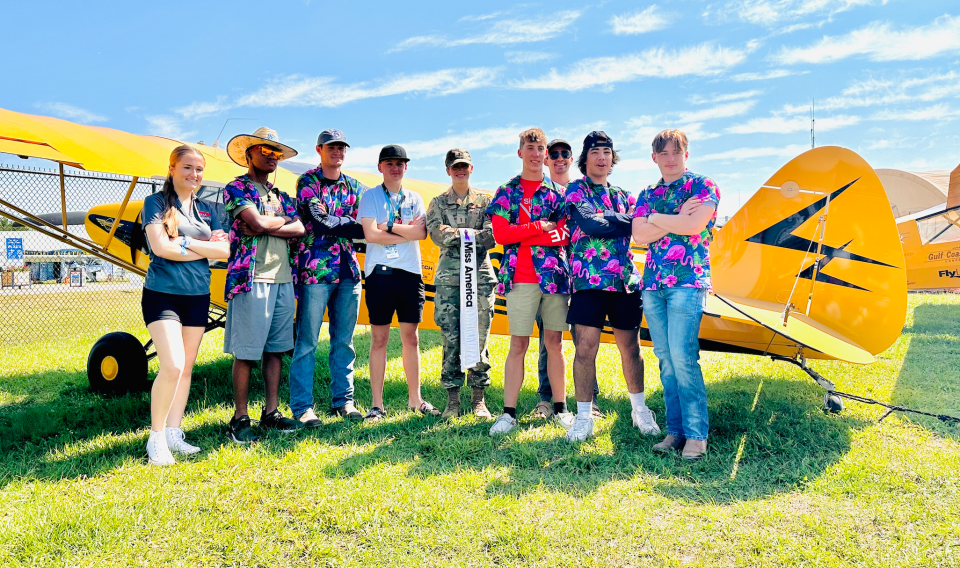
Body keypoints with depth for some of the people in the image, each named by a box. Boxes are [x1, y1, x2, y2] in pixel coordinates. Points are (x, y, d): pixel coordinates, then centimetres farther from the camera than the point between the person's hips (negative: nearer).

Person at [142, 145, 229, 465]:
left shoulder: (207, 210, 12)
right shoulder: (156, 202, -1)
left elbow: (224, 251, 0)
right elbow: (160, 247, -14)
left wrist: (187, 242, -10)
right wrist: (205, 249, -8)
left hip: (198, 296, 5)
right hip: (162, 294, -5)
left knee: (187, 368, 9)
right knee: (172, 366, -15)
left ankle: (173, 433, 20)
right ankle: (156, 437, 2)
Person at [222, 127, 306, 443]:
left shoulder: (279, 195, 21)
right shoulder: (236, 188, 2)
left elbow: (299, 230, 4)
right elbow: (257, 222, -15)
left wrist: (265, 226, -9)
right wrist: (283, 219, 3)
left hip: (284, 279, 6)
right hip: (252, 278, -6)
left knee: (275, 348, 9)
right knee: (246, 351, -2)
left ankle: (271, 412, 17)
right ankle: (240, 418, 7)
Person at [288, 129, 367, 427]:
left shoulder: (354, 186, 17)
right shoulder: (307, 181, 2)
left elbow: (362, 223, 11)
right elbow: (320, 222, -12)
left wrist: (331, 219, -7)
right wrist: (356, 226, -9)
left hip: (348, 270, 5)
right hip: (316, 269, -5)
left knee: (344, 340, 9)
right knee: (307, 342, -2)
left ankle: (343, 399, 19)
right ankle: (302, 407, 6)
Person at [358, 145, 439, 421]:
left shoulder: (414, 198, 14)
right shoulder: (370, 196, 5)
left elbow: (421, 233, -3)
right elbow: (371, 234, -10)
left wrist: (389, 226, -9)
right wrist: (406, 231, -5)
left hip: (410, 272, 3)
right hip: (380, 272, -3)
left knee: (411, 338, 8)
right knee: (379, 338, 1)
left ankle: (415, 398, 19)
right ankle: (377, 404, 8)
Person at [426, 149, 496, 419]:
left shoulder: (485, 201, 13)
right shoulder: (438, 203, 14)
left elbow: (492, 237, -1)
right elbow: (437, 234, -4)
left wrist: (456, 235, -9)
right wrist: (473, 234, -9)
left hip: (481, 275, 0)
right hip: (449, 277, 0)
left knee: (480, 337, 0)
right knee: (450, 338, -1)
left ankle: (478, 398, 10)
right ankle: (452, 399, 8)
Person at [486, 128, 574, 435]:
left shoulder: (558, 191, 13)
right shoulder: (507, 191, 8)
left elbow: (566, 235, 4)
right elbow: (501, 234, -5)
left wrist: (523, 234, -8)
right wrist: (541, 227, -8)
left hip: (555, 275, 2)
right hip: (521, 278, -2)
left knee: (555, 342, 7)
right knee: (518, 344, -1)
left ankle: (560, 408, 17)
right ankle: (509, 412, 5)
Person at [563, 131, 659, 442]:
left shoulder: (622, 195, 20)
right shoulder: (575, 190, 5)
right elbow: (590, 224, -12)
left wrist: (608, 222, -9)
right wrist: (627, 221, -4)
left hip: (626, 279, 4)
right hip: (589, 279, -4)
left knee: (630, 348, 8)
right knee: (586, 349, -7)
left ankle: (640, 410, 24)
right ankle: (584, 417, 5)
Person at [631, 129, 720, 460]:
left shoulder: (703, 186, 5)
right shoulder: (648, 195, 17)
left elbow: (694, 226, -14)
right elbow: (639, 236, 0)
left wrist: (656, 219, -2)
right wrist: (677, 217, -6)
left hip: (688, 281, -5)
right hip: (653, 283, 5)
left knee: (682, 356, -14)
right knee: (665, 359, 6)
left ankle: (696, 434, -4)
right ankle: (675, 430, 13)